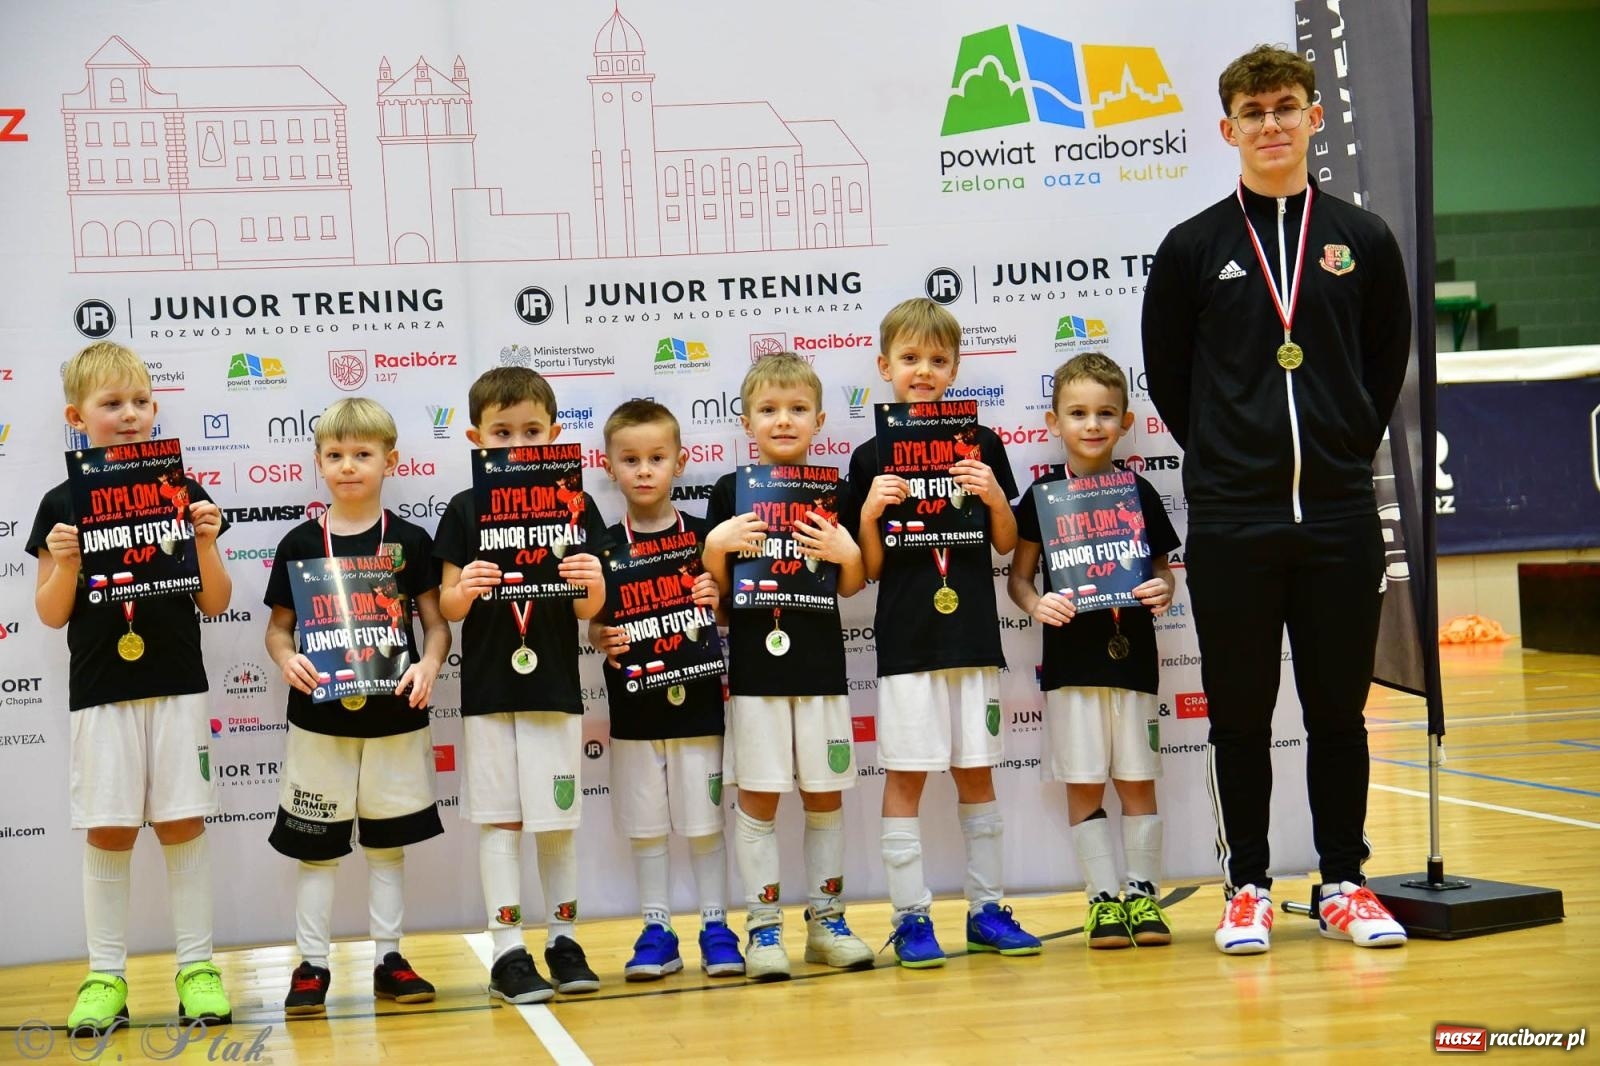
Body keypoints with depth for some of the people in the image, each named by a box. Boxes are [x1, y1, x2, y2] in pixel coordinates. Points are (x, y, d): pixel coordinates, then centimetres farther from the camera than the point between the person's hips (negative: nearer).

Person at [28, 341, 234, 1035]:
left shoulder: (182, 492, 3)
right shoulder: (63, 504, 3)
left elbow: (215, 602, 5)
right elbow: (51, 615, 5)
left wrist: (206, 543, -12)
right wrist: (65, 562, -13)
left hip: (178, 685, 0)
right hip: (100, 691, 0)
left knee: (183, 823, 2)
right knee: (108, 830, 3)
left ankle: (196, 967, 12)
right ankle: (105, 977, 12)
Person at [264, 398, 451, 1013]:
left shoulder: (409, 541, 0)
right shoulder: (301, 544, 0)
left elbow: (436, 622, 3)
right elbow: (277, 627, 6)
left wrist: (429, 665, -16)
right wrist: (287, 660, -15)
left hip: (394, 716, 0)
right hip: (320, 716, 0)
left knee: (387, 843, 10)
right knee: (315, 846, 5)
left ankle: (388, 960, 20)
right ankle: (312, 965, 15)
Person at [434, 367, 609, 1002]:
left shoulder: (575, 505, 1)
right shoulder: (466, 510, 1)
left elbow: (588, 608, 2)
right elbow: (449, 605, 1)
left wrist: (592, 582, -20)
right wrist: (463, 590, -21)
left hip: (555, 687, 0)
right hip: (488, 688, 0)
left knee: (558, 819, 7)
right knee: (499, 819, 3)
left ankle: (564, 939, 20)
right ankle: (508, 952, 8)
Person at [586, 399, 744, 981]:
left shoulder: (703, 538, 1)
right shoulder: (604, 547, 2)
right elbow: (592, 624, 4)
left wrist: (716, 602, -15)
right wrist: (603, 640, -16)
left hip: (696, 701, -1)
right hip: (633, 709, 1)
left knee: (705, 822, 4)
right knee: (645, 825, 7)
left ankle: (715, 927, 14)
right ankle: (656, 932, 16)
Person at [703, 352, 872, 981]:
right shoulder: (731, 492, 0)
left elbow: (851, 586, 9)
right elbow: (715, 587, 2)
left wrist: (848, 552, -11)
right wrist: (717, 544, -16)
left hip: (821, 667, 2)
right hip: (754, 667, -2)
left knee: (826, 796, 8)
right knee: (758, 798, 1)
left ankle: (826, 918, 20)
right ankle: (762, 927, 9)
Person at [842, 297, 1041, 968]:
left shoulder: (981, 446, 6)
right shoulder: (871, 458, 2)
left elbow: (1007, 545, 9)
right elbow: (869, 568, 2)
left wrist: (993, 497, -9)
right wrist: (870, 512, -14)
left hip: (973, 635, 2)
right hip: (905, 641, -2)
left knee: (976, 774, 9)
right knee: (905, 774, 0)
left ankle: (987, 910, 17)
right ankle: (910, 917, 6)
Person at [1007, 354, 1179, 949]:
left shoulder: (1140, 494, 6)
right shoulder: (1044, 494, 1)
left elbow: (1161, 569, 13)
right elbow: (1018, 575, 5)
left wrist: (1162, 594, -8)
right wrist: (1036, 605, -15)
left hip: (1133, 655, 1)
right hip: (1071, 659, -1)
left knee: (1137, 781, 5)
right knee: (1083, 785, 1)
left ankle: (1143, 895, 13)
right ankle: (1103, 900, 9)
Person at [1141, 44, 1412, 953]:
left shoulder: (1363, 240, 6)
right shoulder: (1194, 248, 2)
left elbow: (1388, 361, 14)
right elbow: (1168, 374, 9)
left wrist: (1343, 455, 9)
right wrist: (1226, 456, 8)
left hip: (1341, 514, 1)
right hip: (1231, 520, -1)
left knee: (1340, 709, 8)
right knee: (1241, 716, 5)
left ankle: (1344, 885, 19)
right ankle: (1248, 888, 16)